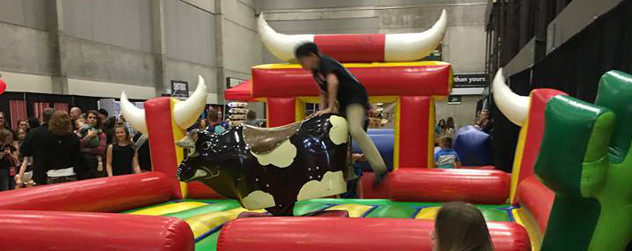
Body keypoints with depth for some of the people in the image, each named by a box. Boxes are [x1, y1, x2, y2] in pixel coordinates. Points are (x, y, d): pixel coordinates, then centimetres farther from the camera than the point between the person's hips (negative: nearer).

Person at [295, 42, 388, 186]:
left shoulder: (326, 62, -13)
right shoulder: (316, 72, 15)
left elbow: (333, 82, -29)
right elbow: (324, 93, 21)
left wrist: (330, 108, -28)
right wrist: (321, 111, 7)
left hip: (356, 97, -11)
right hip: (345, 103, 11)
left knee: (355, 129, -32)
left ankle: (379, 168, -32)